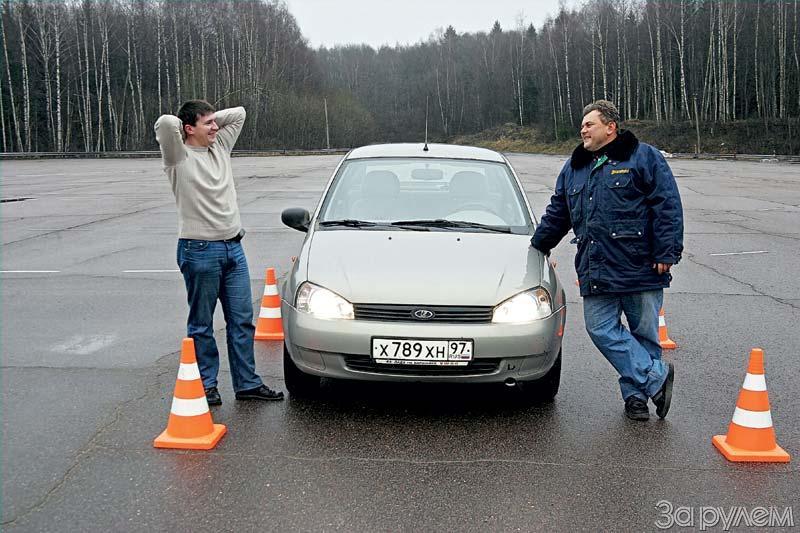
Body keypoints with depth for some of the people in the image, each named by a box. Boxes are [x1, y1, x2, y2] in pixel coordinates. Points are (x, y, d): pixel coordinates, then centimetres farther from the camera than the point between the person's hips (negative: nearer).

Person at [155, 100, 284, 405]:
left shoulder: (220, 147, 12)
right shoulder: (179, 157, -8)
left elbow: (239, 113, 18)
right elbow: (165, 124, -25)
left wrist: (211, 119, 8)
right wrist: (181, 126, -4)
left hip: (233, 247, 7)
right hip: (200, 250, -7)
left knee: (242, 320, 9)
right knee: (201, 324, 4)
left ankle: (247, 383, 18)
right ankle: (205, 384, 16)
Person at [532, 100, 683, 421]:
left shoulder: (644, 157, 1)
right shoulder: (574, 168, 18)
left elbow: (667, 207, -6)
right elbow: (556, 213, 26)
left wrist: (666, 253, -12)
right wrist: (537, 246, 27)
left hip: (640, 267, -4)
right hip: (595, 271, 5)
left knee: (644, 333, 5)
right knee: (601, 329, -5)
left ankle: (636, 392, 18)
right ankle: (657, 376, 2)